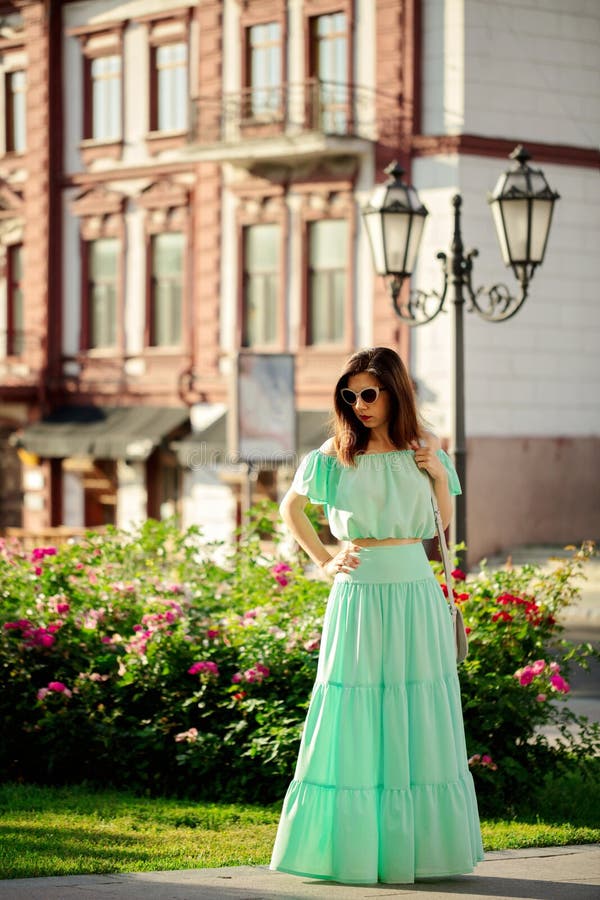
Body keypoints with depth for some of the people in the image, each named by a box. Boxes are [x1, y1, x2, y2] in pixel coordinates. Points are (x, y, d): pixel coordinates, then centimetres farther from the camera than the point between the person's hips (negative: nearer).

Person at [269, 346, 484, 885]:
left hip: (415, 591, 2)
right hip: (359, 592, -2)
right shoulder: (338, 453, 2)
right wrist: (324, 562, 6)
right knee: (355, 720, -2)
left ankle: (416, 845, 11)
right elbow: (290, 507, 13)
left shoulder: (422, 450, 7)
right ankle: (353, 846, 3)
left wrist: (439, 474, -1)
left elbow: (441, 526, 14)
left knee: (417, 720, 3)